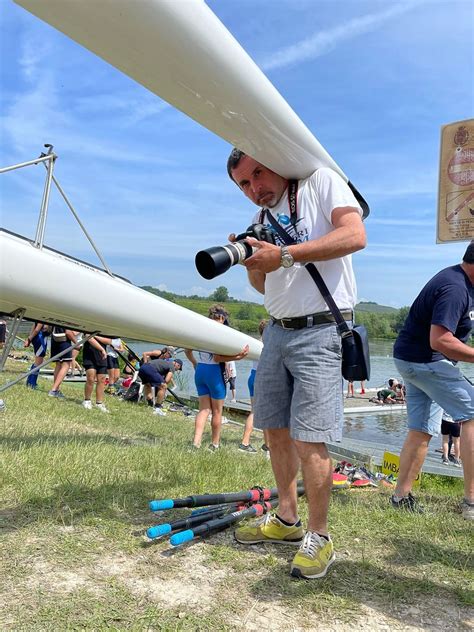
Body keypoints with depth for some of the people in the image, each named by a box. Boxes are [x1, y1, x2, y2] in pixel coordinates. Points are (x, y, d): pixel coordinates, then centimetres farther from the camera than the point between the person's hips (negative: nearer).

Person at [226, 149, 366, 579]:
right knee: (277, 431, 11)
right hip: (277, 331, 8)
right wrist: (250, 260, -1)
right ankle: (287, 521, 27)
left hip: (320, 332, -7)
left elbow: (355, 235, -17)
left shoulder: (321, 181, -2)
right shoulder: (261, 220, 17)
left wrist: (284, 254, -22)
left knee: (309, 441, -9)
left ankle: (318, 537, 8)